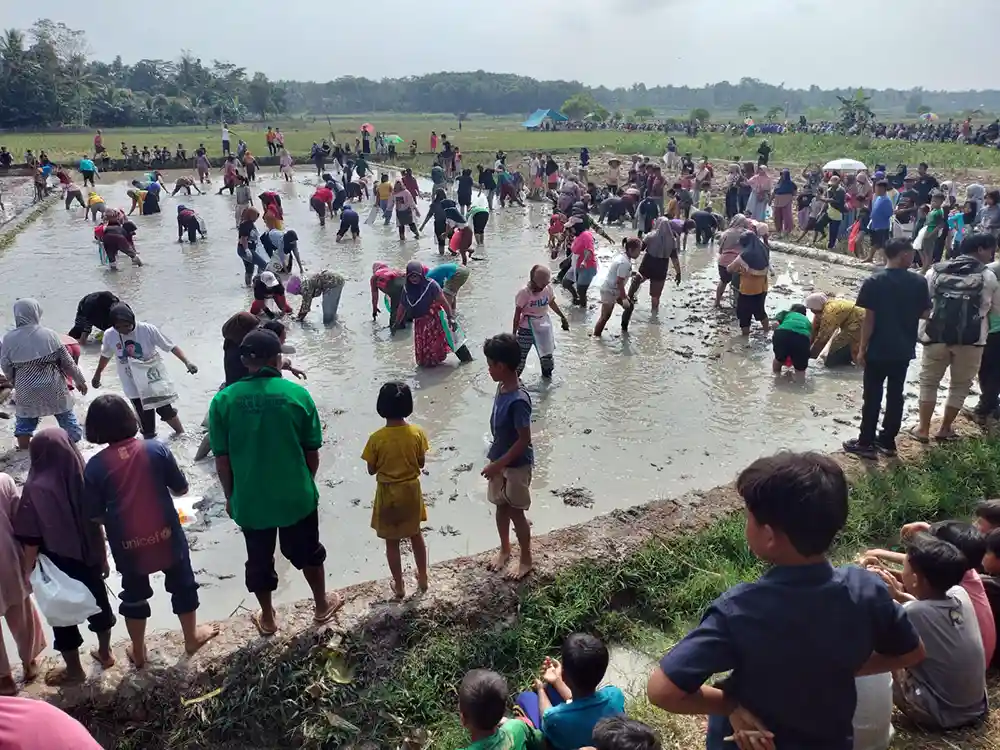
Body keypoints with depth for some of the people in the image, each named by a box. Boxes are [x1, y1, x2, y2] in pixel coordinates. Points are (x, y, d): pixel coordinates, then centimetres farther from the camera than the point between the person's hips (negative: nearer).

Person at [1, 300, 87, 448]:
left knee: (24, 421, 17)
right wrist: (79, 380, 7)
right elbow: (67, 361, -4)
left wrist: (14, 382, 22)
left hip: (26, 390, 1)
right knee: (66, 415, 16)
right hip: (53, 386, -1)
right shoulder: (49, 334, -9)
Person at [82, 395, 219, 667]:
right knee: (182, 584, 21)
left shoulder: (95, 466, -11)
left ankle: (138, 652, 37)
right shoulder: (156, 449, -12)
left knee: (134, 595, 21)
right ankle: (191, 637, 38)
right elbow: (181, 489, -4)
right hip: (166, 536, 0)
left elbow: (95, 515, -6)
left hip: (126, 544, 1)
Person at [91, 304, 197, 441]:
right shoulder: (109, 335, -10)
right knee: (145, 418, 5)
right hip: (133, 386, 2)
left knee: (165, 409, 8)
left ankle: (181, 434, 32)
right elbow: (105, 356, 9)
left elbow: (171, 346, -15)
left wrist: (187, 362, -25)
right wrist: (97, 375, 23)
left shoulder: (148, 329, -19)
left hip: (154, 379, -2)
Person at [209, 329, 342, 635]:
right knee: (307, 552, 23)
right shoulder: (297, 394, -13)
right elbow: (312, 452, -6)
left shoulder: (223, 400, -11)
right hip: (295, 495, 0)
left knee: (259, 560, 21)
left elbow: (222, 459, -6)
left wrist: (230, 496, 9)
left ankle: (267, 618, 40)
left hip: (249, 499, 1)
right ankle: (322, 605, 42)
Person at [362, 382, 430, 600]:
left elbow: (371, 470, -9)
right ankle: (423, 578, 35)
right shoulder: (417, 433, -15)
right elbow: (421, 463, -3)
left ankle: (399, 585, 26)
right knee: (416, 535, 22)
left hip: (388, 494, -2)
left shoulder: (376, 438, -20)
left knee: (392, 541, 14)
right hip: (411, 490, 2)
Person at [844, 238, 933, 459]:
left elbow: (869, 319, -13)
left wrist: (862, 349, -5)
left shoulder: (873, 281, -12)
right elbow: (925, 314, 4)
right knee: (895, 396, 13)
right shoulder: (919, 282, -3)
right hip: (903, 350, 3)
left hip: (878, 350, -3)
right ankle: (887, 441, 21)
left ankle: (866, 443, 10)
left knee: (872, 397, 4)